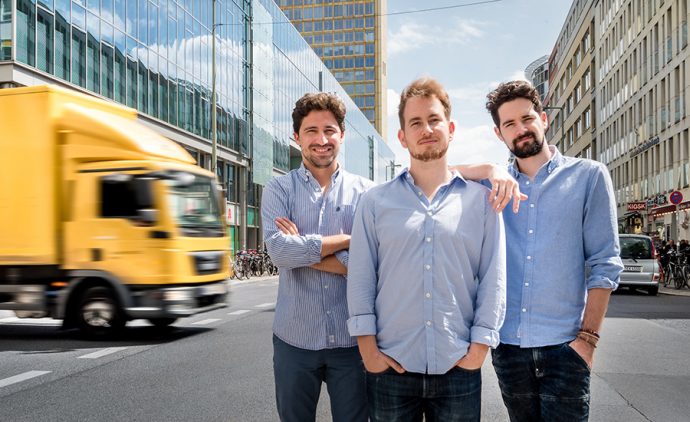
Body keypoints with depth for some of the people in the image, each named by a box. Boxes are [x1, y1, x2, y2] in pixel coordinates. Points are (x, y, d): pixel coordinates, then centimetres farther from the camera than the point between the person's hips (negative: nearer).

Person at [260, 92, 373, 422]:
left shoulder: (366, 192, -1)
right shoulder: (278, 190, 0)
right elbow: (279, 251, -17)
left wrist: (304, 249, -13)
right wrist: (348, 239, -14)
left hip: (351, 339, 0)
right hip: (294, 338, 1)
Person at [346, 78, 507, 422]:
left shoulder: (481, 199, 4)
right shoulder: (375, 202, 4)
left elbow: (493, 278, 2)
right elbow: (360, 279, 1)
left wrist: (479, 347, -4)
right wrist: (368, 348, -4)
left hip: (459, 369, 0)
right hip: (390, 369, 0)